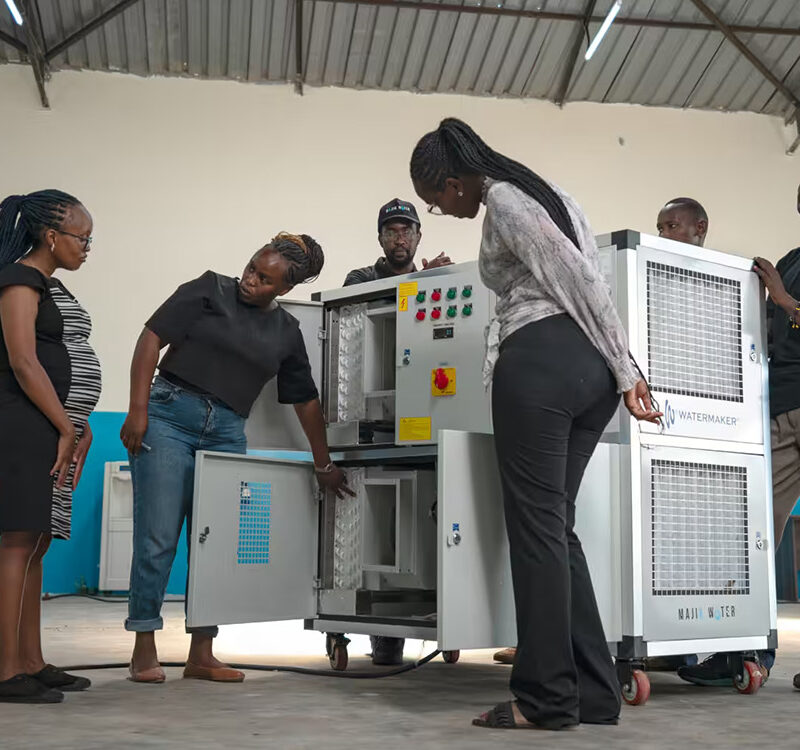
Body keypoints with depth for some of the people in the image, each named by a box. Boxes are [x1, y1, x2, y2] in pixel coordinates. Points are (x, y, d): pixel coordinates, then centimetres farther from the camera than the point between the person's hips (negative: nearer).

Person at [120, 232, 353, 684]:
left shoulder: (286, 332, 13)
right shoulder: (210, 291, 2)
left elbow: (306, 399, 19)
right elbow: (153, 338, -3)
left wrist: (323, 465, 20)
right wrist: (138, 409, -12)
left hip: (227, 433, 4)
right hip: (170, 414, -4)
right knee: (157, 539, -6)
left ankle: (202, 655, 12)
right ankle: (144, 651, 2)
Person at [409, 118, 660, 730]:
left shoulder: (502, 199, -4)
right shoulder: (545, 191, 25)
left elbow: (579, 276, -10)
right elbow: (588, 279, 20)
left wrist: (625, 371, -7)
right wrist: (623, 371, 17)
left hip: (540, 361, -9)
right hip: (594, 367, 9)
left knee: (537, 525, -5)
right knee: (556, 524, 10)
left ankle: (547, 698, -2)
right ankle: (594, 694, 10)